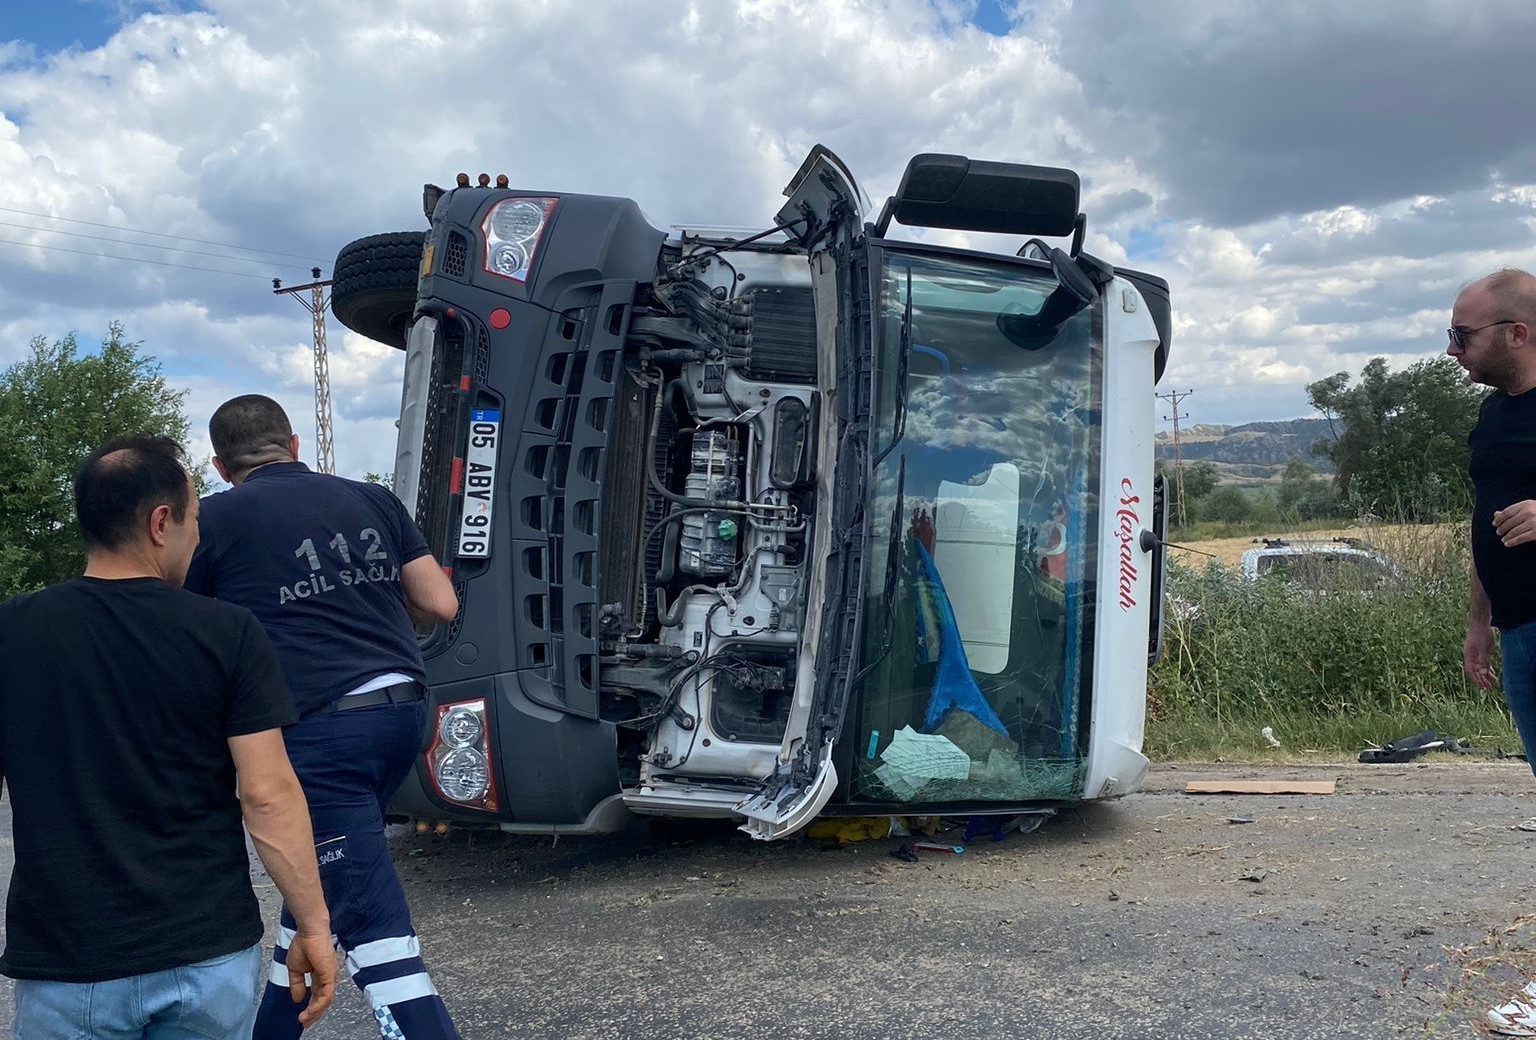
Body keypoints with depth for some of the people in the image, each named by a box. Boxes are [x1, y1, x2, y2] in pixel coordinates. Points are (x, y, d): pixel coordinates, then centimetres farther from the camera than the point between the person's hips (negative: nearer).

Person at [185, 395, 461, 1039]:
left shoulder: (214, 520, 0)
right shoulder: (371, 500, 10)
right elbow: (441, 605, 8)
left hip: (319, 730, -6)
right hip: (403, 710, 7)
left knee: (370, 919, -5)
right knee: (320, 876, 24)